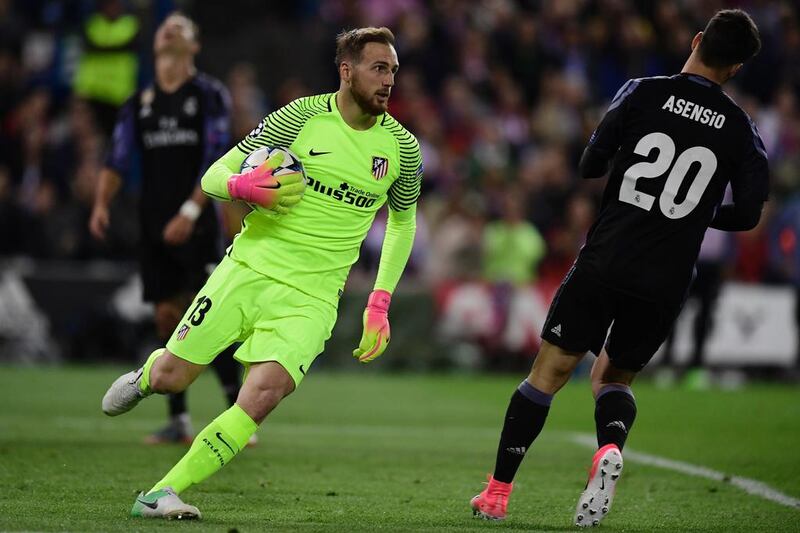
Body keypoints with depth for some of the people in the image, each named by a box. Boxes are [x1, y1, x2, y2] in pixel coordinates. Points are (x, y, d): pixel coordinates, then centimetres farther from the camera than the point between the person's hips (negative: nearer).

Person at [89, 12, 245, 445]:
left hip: (196, 225, -4)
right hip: (155, 225, 4)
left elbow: (216, 161, -8)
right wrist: (101, 203, -11)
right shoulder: (139, 104, 13)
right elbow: (118, 160, 7)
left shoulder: (210, 95, 0)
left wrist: (190, 211, -18)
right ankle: (178, 419, 10)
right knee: (167, 316, 4)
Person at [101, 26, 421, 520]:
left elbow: (404, 220, 21)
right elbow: (213, 177, -1)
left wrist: (380, 304, 13)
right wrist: (244, 187, -24)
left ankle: (163, 493, -14)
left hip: (311, 297, 1)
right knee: (169, 379, 0)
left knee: (263, 395, -21)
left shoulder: (402, 146, 2)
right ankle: (146, 373, 38)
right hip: (250, 269, -1)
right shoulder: (302, 116, -5)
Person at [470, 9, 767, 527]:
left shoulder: (644, 92, -3)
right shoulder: (741, 129, 2)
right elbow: (748, 213, 3)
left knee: (550, 372, 7)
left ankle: (498, 492, 6)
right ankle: (611, 448, -12)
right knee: (614, 378, 20)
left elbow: (591, 165, -1)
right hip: (666, 284, 2)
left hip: (604, 261, -2)